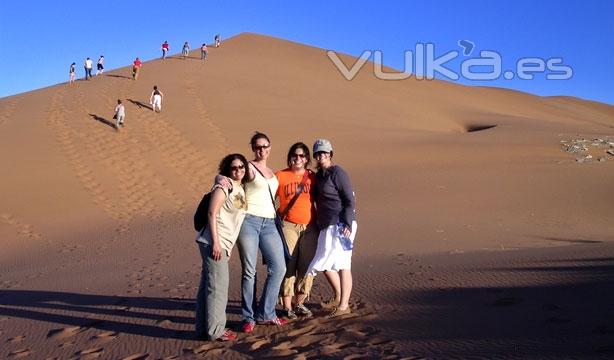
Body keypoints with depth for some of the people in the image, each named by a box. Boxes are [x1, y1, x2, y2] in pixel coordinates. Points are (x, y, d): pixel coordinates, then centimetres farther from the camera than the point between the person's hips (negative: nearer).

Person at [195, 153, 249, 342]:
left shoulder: (241, 189, 17)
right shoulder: (224, 185, -9)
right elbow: (212, 214, -15)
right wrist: (216, 242, -20)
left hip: (223, 243, 9)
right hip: (213, 242, -9)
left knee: (207, 284, 13)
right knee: (218, 285, -4)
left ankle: (203, 328, 21)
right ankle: (215, 330, 4)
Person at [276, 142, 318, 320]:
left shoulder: (312, 177, 9)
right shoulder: (280, 176, 2)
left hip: (310, 227, 3)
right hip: (288, 226, -3)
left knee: (306, 266, 6)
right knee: (288, 266, -5)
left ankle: (300, 304, 21)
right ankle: (287, 307, 5)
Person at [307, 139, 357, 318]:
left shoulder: (337, 173, -8)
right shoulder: (319, 175, 16)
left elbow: (350, 200, -12)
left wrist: (348, 224, -20)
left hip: (340, 224, -9)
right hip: (326, 226, 9)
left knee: (342, 264, -7)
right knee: (324, 263, 13)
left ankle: (344, 305, 1)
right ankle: (339, 297, 30)